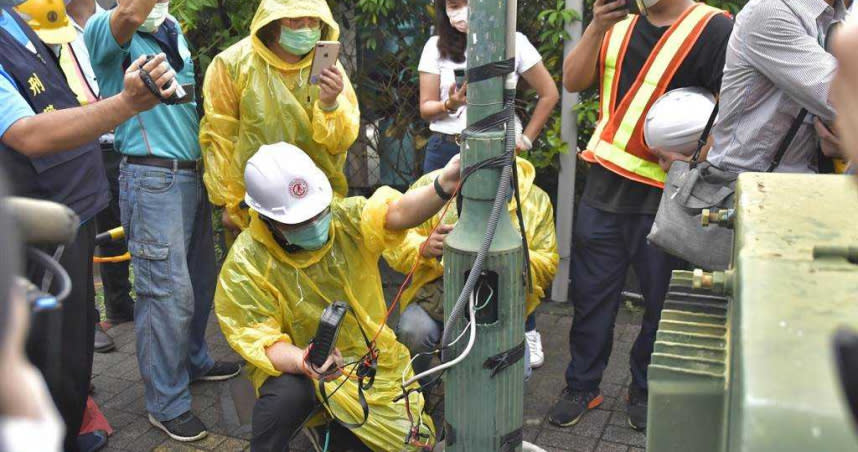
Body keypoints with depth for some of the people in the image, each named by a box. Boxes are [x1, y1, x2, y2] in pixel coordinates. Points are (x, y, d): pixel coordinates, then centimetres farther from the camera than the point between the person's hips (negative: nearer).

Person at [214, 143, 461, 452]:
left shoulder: (346, 218, -15)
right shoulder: (245, 264, -20)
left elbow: (397, 213, -34)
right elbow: (262, 341, -21)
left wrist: (442, 185, -56)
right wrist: (304, 363, -43)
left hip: (372, 354, 4)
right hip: (293, 362, -3)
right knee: (288, 393, -38)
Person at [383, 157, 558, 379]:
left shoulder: (537, 200, 3)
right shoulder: (432, 184, -3)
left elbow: (547, 265, 3)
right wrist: (424, 248, -27)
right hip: (438, 294, -1)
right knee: (413, 331, -32)